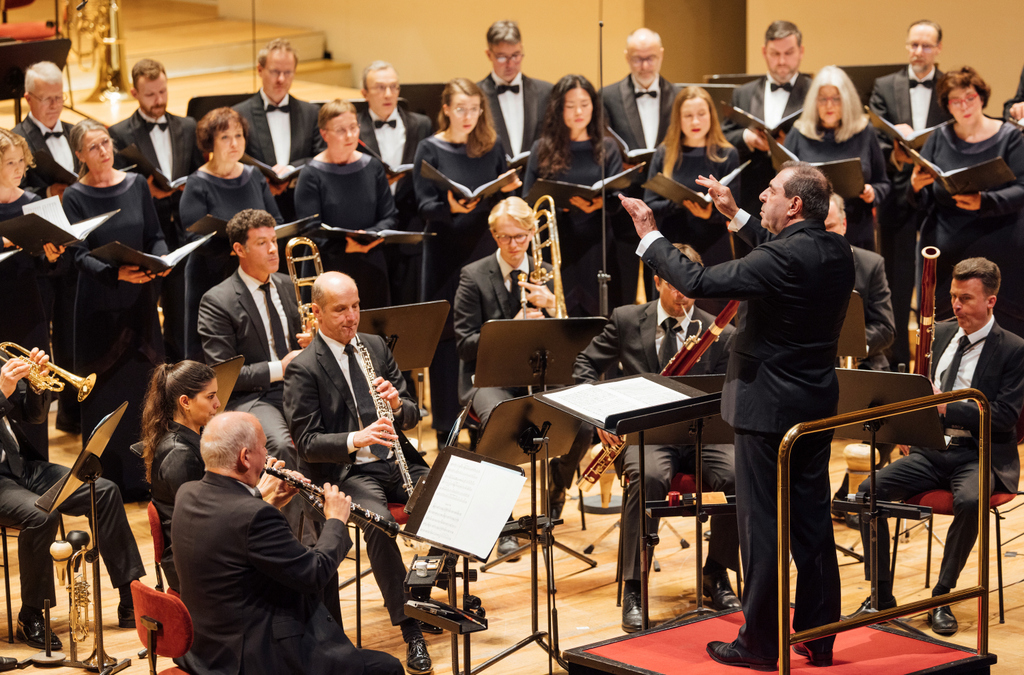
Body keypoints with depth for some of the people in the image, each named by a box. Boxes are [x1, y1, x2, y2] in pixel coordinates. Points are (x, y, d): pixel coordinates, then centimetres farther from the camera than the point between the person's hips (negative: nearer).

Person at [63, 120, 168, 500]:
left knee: (145, 384, 7)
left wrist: (159, 260, -13)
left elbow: (156, 236, 8)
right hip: (99, 306, -3)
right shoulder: (75, 197, -6)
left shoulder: (136, 185, 6)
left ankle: (145, 475, 18)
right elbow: (80, 256, -12)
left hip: (139, 300, 4)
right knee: (104, 392, 1)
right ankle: (107, 480, 9)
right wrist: (116, 273, -28)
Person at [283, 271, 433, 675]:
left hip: (395, 462, 5)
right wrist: (356, 439, -27)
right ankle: (411, 631, -28)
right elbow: (307, 442, -10)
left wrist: (397, 403, -11)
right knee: (379, 524, -35)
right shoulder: (304, 369, -5)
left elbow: (412, 415, 12)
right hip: (345, 472, -5)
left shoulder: (375, 347, 12)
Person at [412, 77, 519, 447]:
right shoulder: (430, 150, -2)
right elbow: (425, 205, -9)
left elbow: (503, 199, 14)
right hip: (446, 252, -3)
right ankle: (446, 426, 8)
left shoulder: (491, 146, 7)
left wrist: (510, 190, -8)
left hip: (485, 249, 3)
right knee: (445, 336, 0)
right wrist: (451, 208, -28)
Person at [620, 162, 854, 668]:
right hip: (818, 404, 8)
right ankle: (818, 636, 21)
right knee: (812, 519, 13)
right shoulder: (836, 252, 4)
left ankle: (760, 643, 8)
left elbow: (698, 283, -24)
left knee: (761, 523, 1)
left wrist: (649, 236, -13)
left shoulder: (782, 259, -22)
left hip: (768, 407, -8)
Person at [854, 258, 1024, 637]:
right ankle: (881, 594, -9)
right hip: (932, 450, 5)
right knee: (870, 489, -19)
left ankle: (942, 597, -20)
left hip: (980, 455, -5)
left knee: (969, 502, -38)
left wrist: (945, 408, -23)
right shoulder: (940, 334, 12)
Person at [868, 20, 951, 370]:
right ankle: (897, 363, 13)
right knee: (897, 283, 5)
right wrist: (894, 156, -19)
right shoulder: (885, 87, 8)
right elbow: (873, 141, 0)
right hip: (898, 194, 1)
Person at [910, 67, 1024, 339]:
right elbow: (922, 203, 7)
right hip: (947, 254, 2)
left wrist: (984, 202, -27)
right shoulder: (938, 140, 9)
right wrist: (916, 187, -17)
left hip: (999, 254, -2)